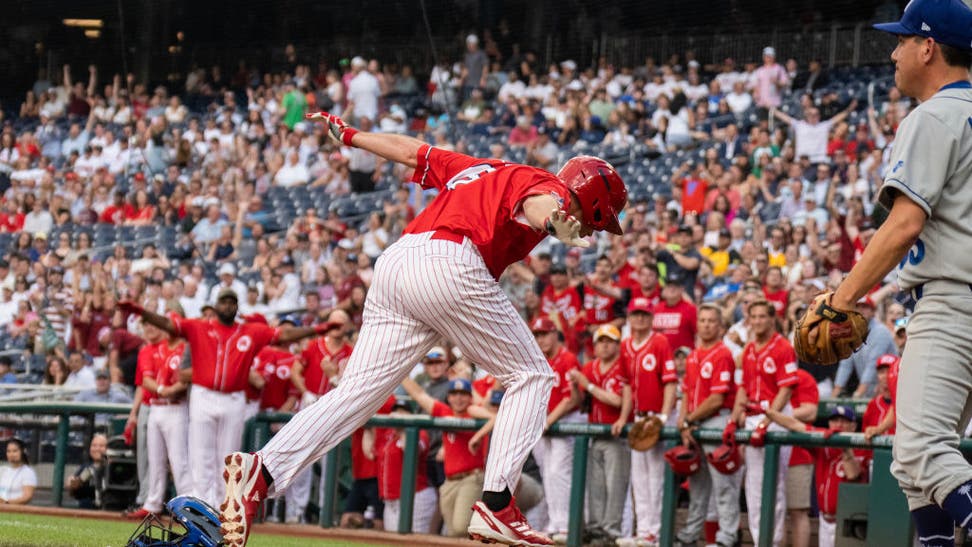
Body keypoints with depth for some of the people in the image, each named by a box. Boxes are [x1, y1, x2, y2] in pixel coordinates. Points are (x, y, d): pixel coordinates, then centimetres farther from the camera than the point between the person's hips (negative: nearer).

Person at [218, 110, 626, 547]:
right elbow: (537, 203, -17)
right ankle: (496, 505, -10)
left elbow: (412, 150, 40)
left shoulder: (481, 170, 33)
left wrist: (349, 135, 53)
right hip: (449, 262, -8)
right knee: (530, 375, 4)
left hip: (393, 263, 8)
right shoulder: (551, 187, 9)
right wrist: (553, 224, -39)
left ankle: (263, 471, -21)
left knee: (356, 392, -1)